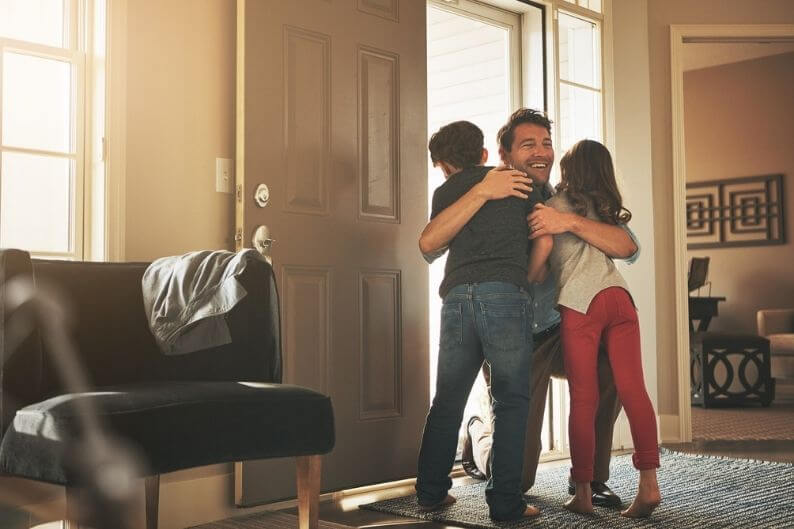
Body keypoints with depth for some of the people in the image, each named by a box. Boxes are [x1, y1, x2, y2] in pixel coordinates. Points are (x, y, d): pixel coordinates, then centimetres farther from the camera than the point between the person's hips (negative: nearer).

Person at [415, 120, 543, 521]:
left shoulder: (445, 192, 20)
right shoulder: (521, 183, 15)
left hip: (457, 298, 3)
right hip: (506, 295, -3)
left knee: (447, 401, 13)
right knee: (511, 401, 2)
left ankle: (430, 491, 19)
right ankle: (505, 501, -1)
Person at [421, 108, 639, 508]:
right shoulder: (488, 205, -11)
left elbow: (627, 248, -20)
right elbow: (429, 244, -29)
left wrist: (570, 221, -35)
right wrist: (482, 192, -37)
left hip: (558, 332, 3)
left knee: (611, 363, -29)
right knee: (517, 478, -1)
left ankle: (589, 476, -7)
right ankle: (479, 433, 36)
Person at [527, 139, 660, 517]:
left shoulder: (558, 202, 11)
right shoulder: (608, 208, 27)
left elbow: (543, 244, -4)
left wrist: (529, 282, 9)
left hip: (581, 301, -4)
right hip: (619, 295, 5)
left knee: (583, 400, -3)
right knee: (632, 388, -3)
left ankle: (583, 493, 1)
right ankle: (649, 483, -10)